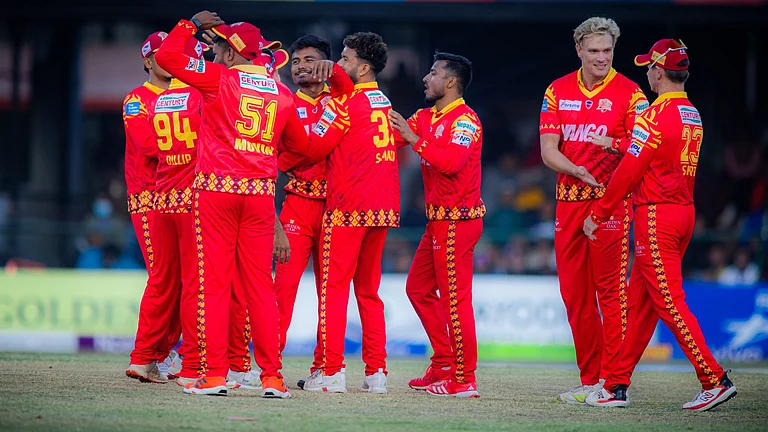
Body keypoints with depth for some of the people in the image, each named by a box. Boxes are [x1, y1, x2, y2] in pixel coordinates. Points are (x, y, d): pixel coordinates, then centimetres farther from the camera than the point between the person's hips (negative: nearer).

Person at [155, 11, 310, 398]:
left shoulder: (219, 78, -3)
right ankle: (272, 376, 3)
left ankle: (214, 375, -3)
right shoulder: (281, 94, 9)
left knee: (214, 283, 0)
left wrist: (190, 25, 10)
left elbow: (167, 56, -5)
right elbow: (299, 145, 19)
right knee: (260, 284, 7)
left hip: (216, 190, -3)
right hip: (260, 194, 3)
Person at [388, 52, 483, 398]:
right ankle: (443, 367, 21)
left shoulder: (465, 120, -13)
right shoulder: (426, 118, 15)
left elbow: (452, 161, -28)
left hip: (457, 220, -10)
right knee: (419, 288, 15)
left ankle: (464, 380, -6)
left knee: (455, 298, -9)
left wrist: (414, 139, -25)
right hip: (438, 220, 10)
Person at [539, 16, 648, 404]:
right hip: (568, 199, 5)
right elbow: (548, 151, 3)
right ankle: (590, 379, 16)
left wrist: (611, 145, -24)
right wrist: (578, 170, -15)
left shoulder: (628, 93, -1)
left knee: (610, 291, -8)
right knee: (574, 292, 7)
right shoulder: (557, 91, 10)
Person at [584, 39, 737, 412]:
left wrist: (598, 214, -5)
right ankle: (616, 386, 17)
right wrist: (613, 144, 29)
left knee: (670, 303, -8)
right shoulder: (692, 116, 12)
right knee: (640, 301, 13)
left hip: (656, 215, -9)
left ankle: (715, 380, -14)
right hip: (685, 213, 9)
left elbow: (629, 171, -14)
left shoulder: (656, 115, -15)